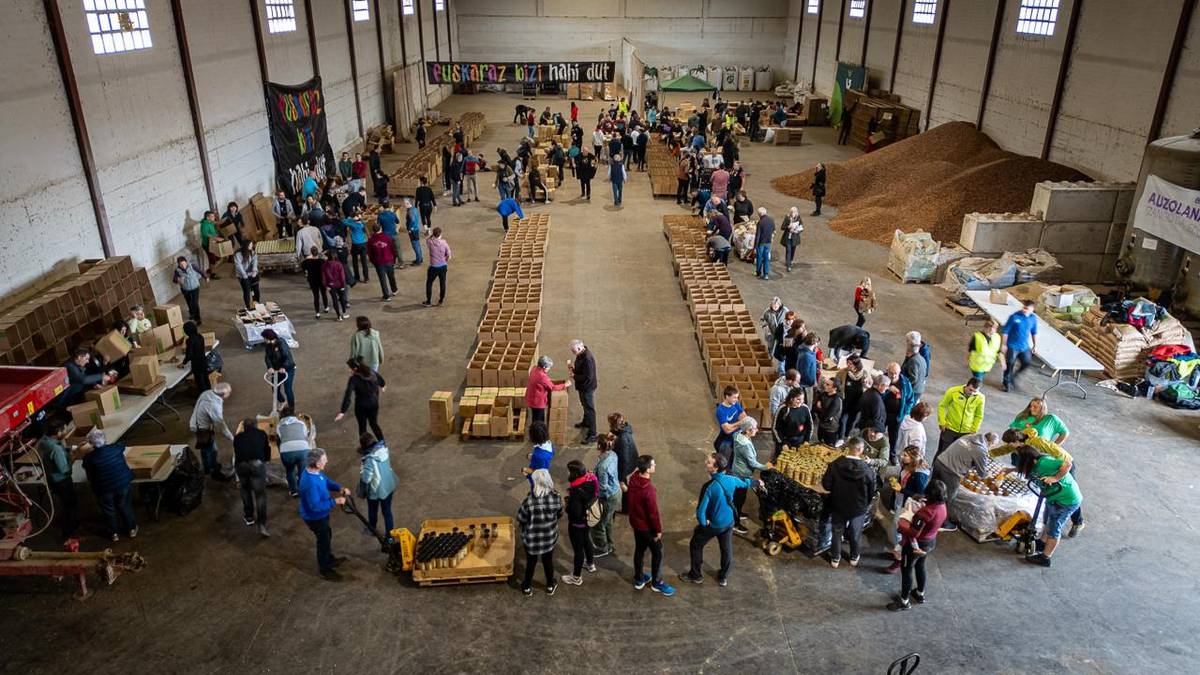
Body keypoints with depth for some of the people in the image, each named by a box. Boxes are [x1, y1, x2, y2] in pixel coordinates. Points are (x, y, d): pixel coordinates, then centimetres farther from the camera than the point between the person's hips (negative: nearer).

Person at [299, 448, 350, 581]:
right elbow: (316, 506, -35)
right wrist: (335, 501, -28)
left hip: (320, 514, 9)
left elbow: (326, 481, 8)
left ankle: (330, 559, 52)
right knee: (324, 541, 12)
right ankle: (325, 570, 34)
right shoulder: (310, 483, -39)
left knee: (327, 536, 28)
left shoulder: (315, 471, -11)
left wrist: (340, 488, -8)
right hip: (315, 517, -9)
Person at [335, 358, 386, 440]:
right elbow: (381, 380, 15)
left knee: (362, 427, 14)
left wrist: (342, 412, -33)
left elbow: (347, 396, -30)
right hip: (374, 405, 5)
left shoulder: (353, 379, -22)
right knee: (374, 425, 22)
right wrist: (383, 386, 39)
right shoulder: (372, 373, -6)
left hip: (361, 407, -5)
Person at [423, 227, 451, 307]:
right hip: (443, 266, 2)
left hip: (433, 267, -2)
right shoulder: (444, 243, -11)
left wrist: (431, 235, 7)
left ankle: (428, 302, 23)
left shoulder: (430, 242, -16)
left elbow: (427, 240, 11)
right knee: (442, 284, 16)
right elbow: (449, 255, -2)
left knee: (429, 284, 15)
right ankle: (441, 301, 27)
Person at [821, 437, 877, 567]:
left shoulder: (835, 465, -23)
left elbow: (826, 485, -15)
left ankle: (835, 559, 36)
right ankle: (854, 558, 43)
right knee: (855, 534, 23)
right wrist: (866, 504, 8)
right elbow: (871, 492, -12)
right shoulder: (868, 470, -25)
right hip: (858, 508, -1)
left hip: (838, 505, 1)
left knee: (837, 532, 21)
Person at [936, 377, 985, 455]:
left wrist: (973, 430, 2)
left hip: (966, 432, 1)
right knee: (943, 451, 10)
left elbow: (979, 416, 4)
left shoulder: (980, 398, -10)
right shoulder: (953, 391, -15)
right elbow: (942, 406, -3)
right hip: (949, 429, -1)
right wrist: (942, 423, -6)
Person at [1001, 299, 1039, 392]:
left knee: (1026, 363, 7)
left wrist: (1035, 345, 12)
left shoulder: (1033, 318, -4)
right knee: (1010, 365, 5)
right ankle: (1007, 383, 26)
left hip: (1025, 346, 4)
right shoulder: (1014, 317, -18)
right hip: (1013, 346, -4)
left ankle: (1013, 377, 32)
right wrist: (1003, 345, -12)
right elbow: (1005, 331, -12)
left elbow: (1034, 332, 10)